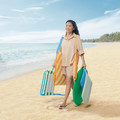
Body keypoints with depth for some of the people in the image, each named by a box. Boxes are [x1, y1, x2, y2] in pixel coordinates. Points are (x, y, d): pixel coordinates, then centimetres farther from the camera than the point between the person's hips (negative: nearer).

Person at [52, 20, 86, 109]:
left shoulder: (76, 38, -4)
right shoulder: (63, 38, 9)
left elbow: (80, 51, -6)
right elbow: (59, 51, 14)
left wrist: (83, 62, -11)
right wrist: (55, 62, 14)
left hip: (71, 62, -5)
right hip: (63, 62, 5)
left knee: (68, 82, -8)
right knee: (71, 81, 15)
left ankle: (64, 102, -5)